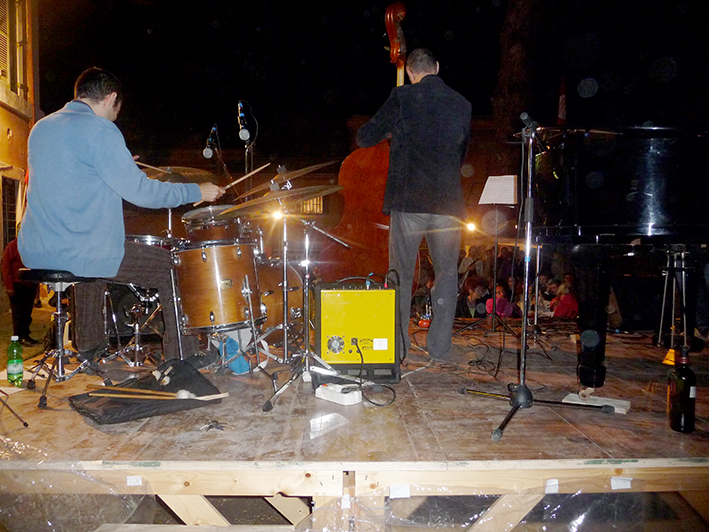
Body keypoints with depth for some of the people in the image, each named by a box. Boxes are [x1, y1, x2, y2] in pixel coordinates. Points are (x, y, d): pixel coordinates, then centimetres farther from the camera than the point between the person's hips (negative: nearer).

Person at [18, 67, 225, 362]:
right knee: (173, 266, 3)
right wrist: (197, 191, -6)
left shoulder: (40, 128, 14)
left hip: (33, 252, 9)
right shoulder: (99, 131, -13)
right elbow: (141, 191, -16)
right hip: (77, 252, -9)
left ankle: (89, 346, 44)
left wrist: (117, 166, 34)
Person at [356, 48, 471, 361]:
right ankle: (440, 347, 14)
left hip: (408, 200, -2)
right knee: (447, 274, 13)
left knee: (401, 275, 8)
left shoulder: (402, 97, -1)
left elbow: (365, 138, 4)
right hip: (448, 201, 2)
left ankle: (397, 347, 13)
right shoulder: (462, 104, 10)